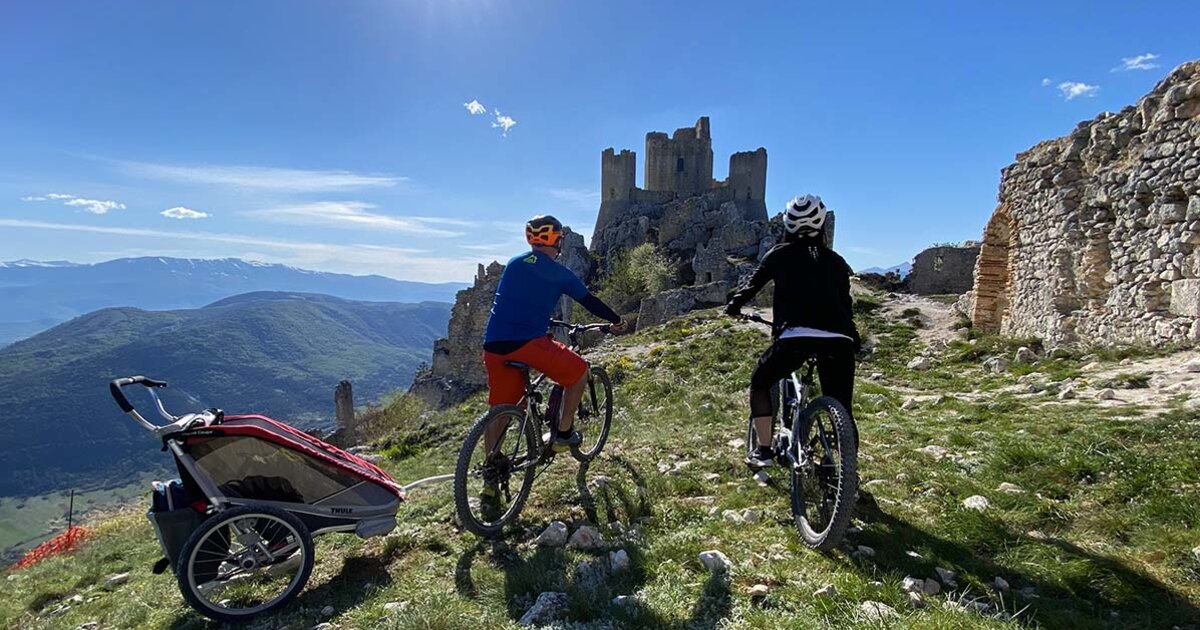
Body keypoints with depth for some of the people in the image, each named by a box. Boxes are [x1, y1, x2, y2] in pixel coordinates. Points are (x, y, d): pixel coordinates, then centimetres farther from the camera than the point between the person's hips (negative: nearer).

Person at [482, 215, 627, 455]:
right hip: (528, 342, -5)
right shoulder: (560, 273, 5)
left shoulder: (514, 263, 19)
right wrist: (617, 321, 30)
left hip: (493, 344, 6)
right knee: (579, 370, 17)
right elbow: (590, 301, 15)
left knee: (499, 409, 17)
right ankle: (563, 433, 18)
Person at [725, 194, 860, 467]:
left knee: (760, 383, 20)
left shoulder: (780, 254, 14)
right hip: (839, 339, 3)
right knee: (841, 408, 16)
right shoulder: (836, 260, 22)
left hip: (795, 336, -2)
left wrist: (733, 306, 36)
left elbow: (752, 285, 19)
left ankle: (763, 450, 15)